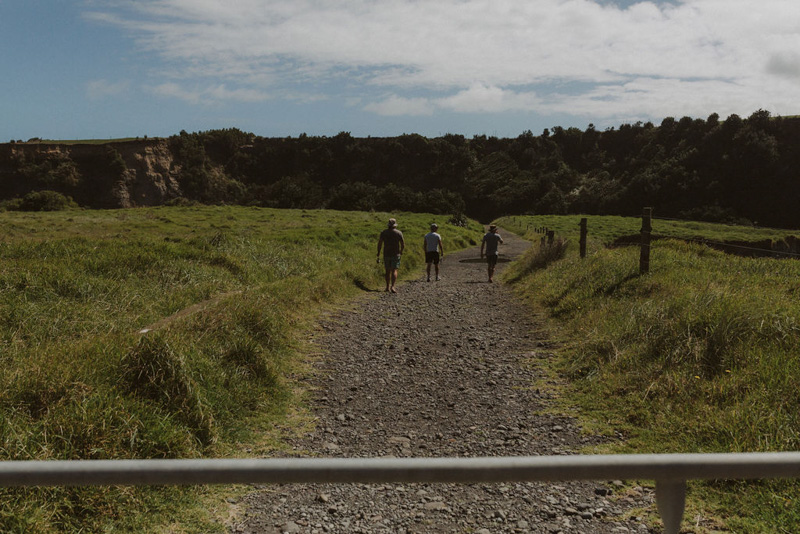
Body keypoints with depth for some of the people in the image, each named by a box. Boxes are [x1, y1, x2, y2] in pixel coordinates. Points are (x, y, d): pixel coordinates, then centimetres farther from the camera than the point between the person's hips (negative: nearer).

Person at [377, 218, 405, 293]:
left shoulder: (383, 232, 2)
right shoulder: (399, 233, -3)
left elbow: (379, 243, -2)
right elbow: (403, 244, -3)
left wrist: (378, 254, 1)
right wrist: (401, 251, 16)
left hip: (386, 254, 2)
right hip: (395, 254, -2)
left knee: (388, 271, 12)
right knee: (394, 270, -4)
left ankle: (388, 287, 15)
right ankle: (392, 286, -19)